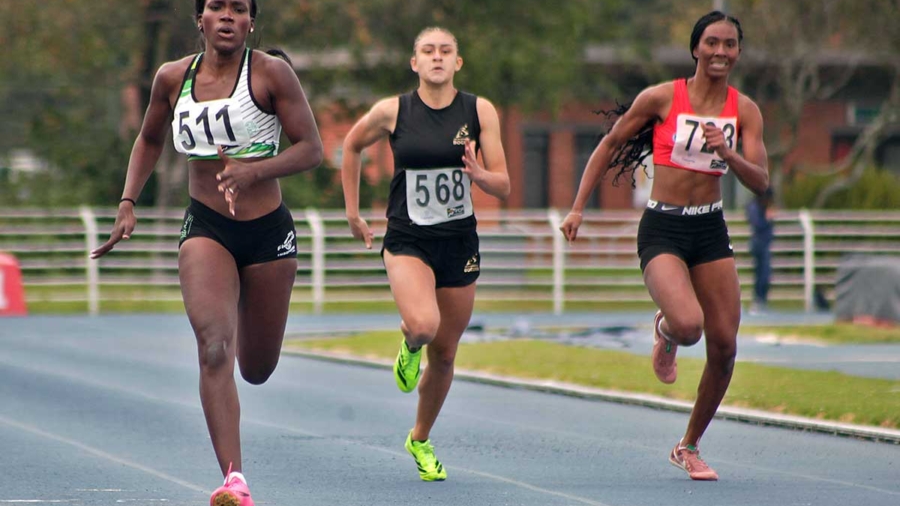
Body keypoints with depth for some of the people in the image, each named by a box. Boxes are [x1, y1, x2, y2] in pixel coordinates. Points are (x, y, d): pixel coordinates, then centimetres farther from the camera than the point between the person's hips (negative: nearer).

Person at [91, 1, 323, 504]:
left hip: (268, 231, -1)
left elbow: (312, 149, -9)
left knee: (257, 368, 12)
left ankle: (249, 310, 52)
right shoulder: (173, 78, 3)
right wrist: (128, 204, 9)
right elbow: (150, 140, 21)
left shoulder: (271, 73, -7)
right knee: (214, 345, -23)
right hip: (205, 228, 1)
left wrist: (251, 171, -24)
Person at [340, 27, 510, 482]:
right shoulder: (393, 112, -6)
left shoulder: (480, 111, -3)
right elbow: (351, 146, 13)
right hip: (407, 240, -2)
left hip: (460, 243, 2)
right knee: (422, 326, -30)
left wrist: (478, 174, -23)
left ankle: (420, 440, 35)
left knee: (444, 353, 11)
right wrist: (352, 211, 12)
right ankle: (409, 348, 9)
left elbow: (503, 186, -1)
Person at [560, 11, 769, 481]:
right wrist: (578, 208, 2)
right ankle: (665, 329, 13)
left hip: (711, 230, 4)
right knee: (689, 324, -28)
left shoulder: (744, 110, 2)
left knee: (724, 345, -1)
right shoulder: (661, 98, -6)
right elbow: (609, 145, 5)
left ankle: (689, 446, 19)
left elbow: (760, 181, -4)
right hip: (662, 230, -4)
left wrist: (726, 153, -23)